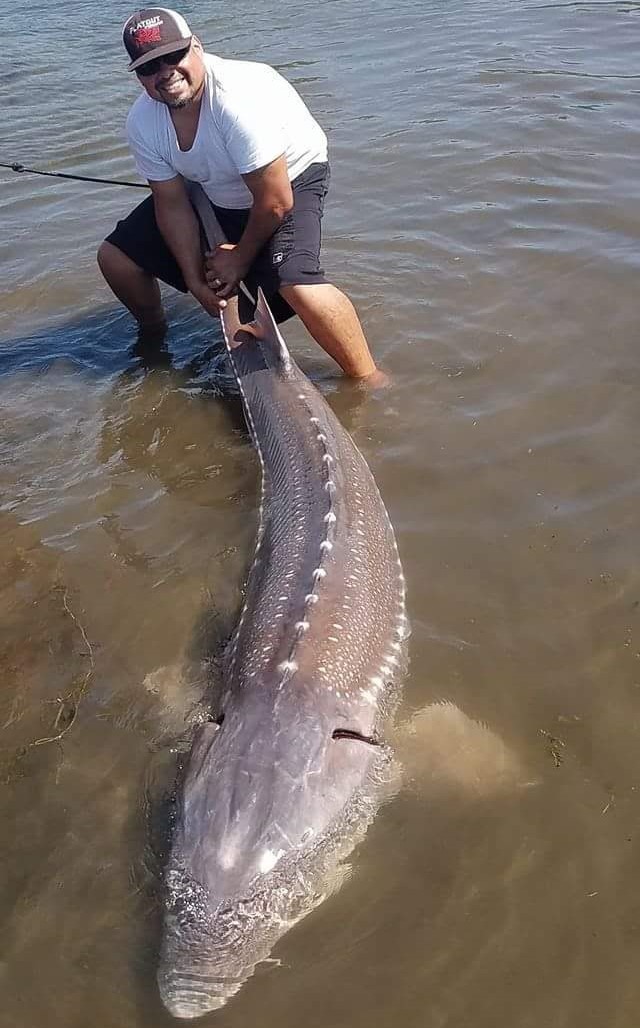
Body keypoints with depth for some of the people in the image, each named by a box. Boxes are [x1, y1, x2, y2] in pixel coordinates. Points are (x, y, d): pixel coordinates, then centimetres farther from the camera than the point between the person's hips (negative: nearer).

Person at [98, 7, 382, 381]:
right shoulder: (142, 123, -15)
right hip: (213, 194, 7)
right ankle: (152, 333, 32)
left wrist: (241, 258, -15)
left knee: (296, 285, -36)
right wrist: (195, 278, -15)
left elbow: (275, 201, -29)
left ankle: (369, 381, -18)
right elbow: (172, 204, -8)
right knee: (115, 256, 2)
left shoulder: (239, 100, -36)